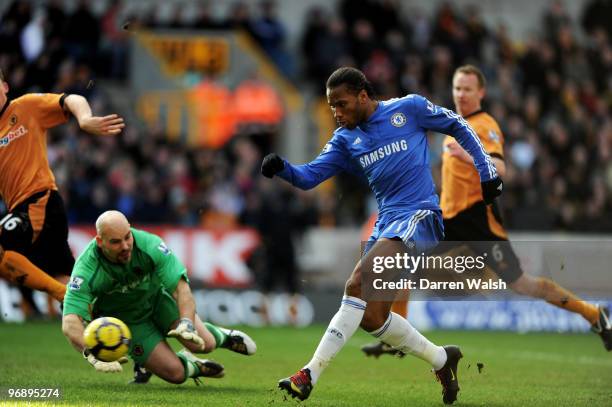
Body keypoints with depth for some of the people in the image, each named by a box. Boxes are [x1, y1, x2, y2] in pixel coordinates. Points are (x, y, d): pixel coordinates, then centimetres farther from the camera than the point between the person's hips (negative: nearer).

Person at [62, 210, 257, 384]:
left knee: (203, 344, -11)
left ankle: (220, 336, 27)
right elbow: (70, 323, -41)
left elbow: (180, 285, -29)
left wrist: (187, 323, -47)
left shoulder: (150, 245, -31)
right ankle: (192, 365, 27)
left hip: (157, 297, 2)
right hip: (125, 319, -2)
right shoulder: (86, 271, -35)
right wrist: (91, 354, -59)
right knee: (174, 372, -11)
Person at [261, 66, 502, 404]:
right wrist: (282, 169, -15)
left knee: (358, 283, -25)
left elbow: (458, 127, 11)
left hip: (418, 216, -7)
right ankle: (442, 359, 24)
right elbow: (310, 176, 6)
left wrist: (487, 171, 7)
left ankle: (311, 374, -29)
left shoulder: (409, 109, 0)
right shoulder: (346, 139, 13)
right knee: (371, 317, 2)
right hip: (386, 222, 7)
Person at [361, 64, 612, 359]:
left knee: (520, 284, -6)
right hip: (450, 217, 8)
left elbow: (499, 169, -29)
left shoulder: (485, 125, -11)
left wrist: (468, 156, -43)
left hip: (476, 217, -8)